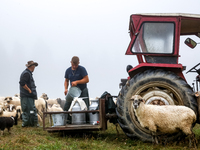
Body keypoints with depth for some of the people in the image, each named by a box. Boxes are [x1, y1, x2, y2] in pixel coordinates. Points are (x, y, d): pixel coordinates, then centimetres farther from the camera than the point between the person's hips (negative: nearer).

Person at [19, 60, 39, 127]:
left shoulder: (28, 73, 19)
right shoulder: (26, 73, -14)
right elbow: (22, 83, -24)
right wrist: (29, 90, -18)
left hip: (29, 95, 11)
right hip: (27, 96, -11)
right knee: (28, 109, -9)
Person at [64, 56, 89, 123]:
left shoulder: (82, 69, -9)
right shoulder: (68, 70, 6)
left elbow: (87, 80, -14)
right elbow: (66, 80, 16)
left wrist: (77, 82, -22)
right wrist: (66, 89, -2)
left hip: (82, 91, -4)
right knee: (66, 107, -5)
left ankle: (87, 121, 2)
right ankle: (67, 120, 3)